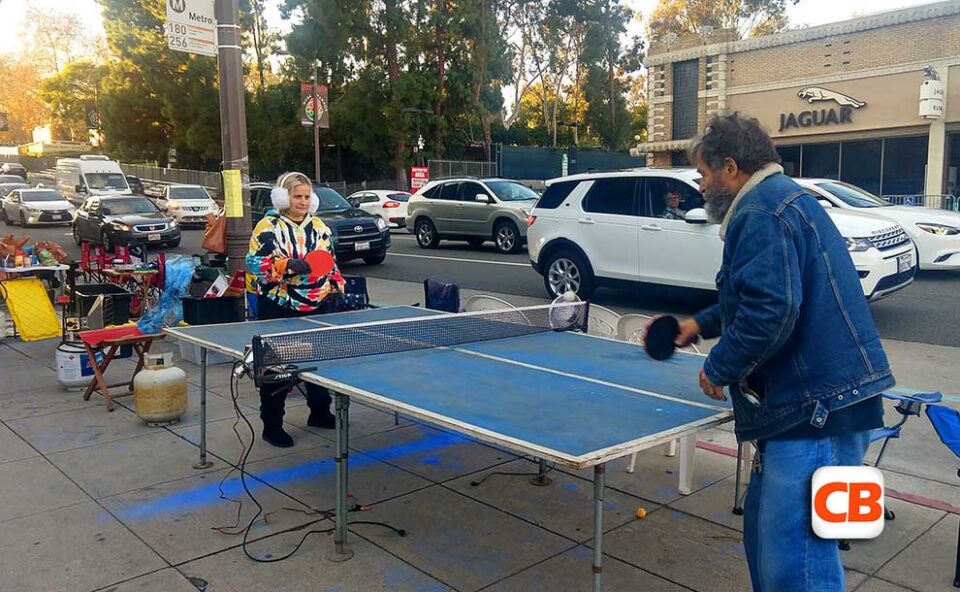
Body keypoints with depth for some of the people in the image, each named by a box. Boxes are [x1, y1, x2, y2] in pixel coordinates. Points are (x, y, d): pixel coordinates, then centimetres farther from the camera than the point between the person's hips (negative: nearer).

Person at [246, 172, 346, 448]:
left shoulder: (319, 226, 11)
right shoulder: (268, 227, -5)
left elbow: (331, 263, 18)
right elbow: (254, 262, -13)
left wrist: (336, 289, 8)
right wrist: (286, 265, -25)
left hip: (318, 309, 6)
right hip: (279, 311, -5)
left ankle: (320, 412, 33)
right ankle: (271, 424, 12)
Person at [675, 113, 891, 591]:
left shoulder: (760, 212, -14)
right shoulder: (780, 199, 20)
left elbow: (771, 310, -25)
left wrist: (718, 369, -12)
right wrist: (702, 324, 30)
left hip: (816, 411, -11)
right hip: (812, 404, 11)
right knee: (765, 532, 21)